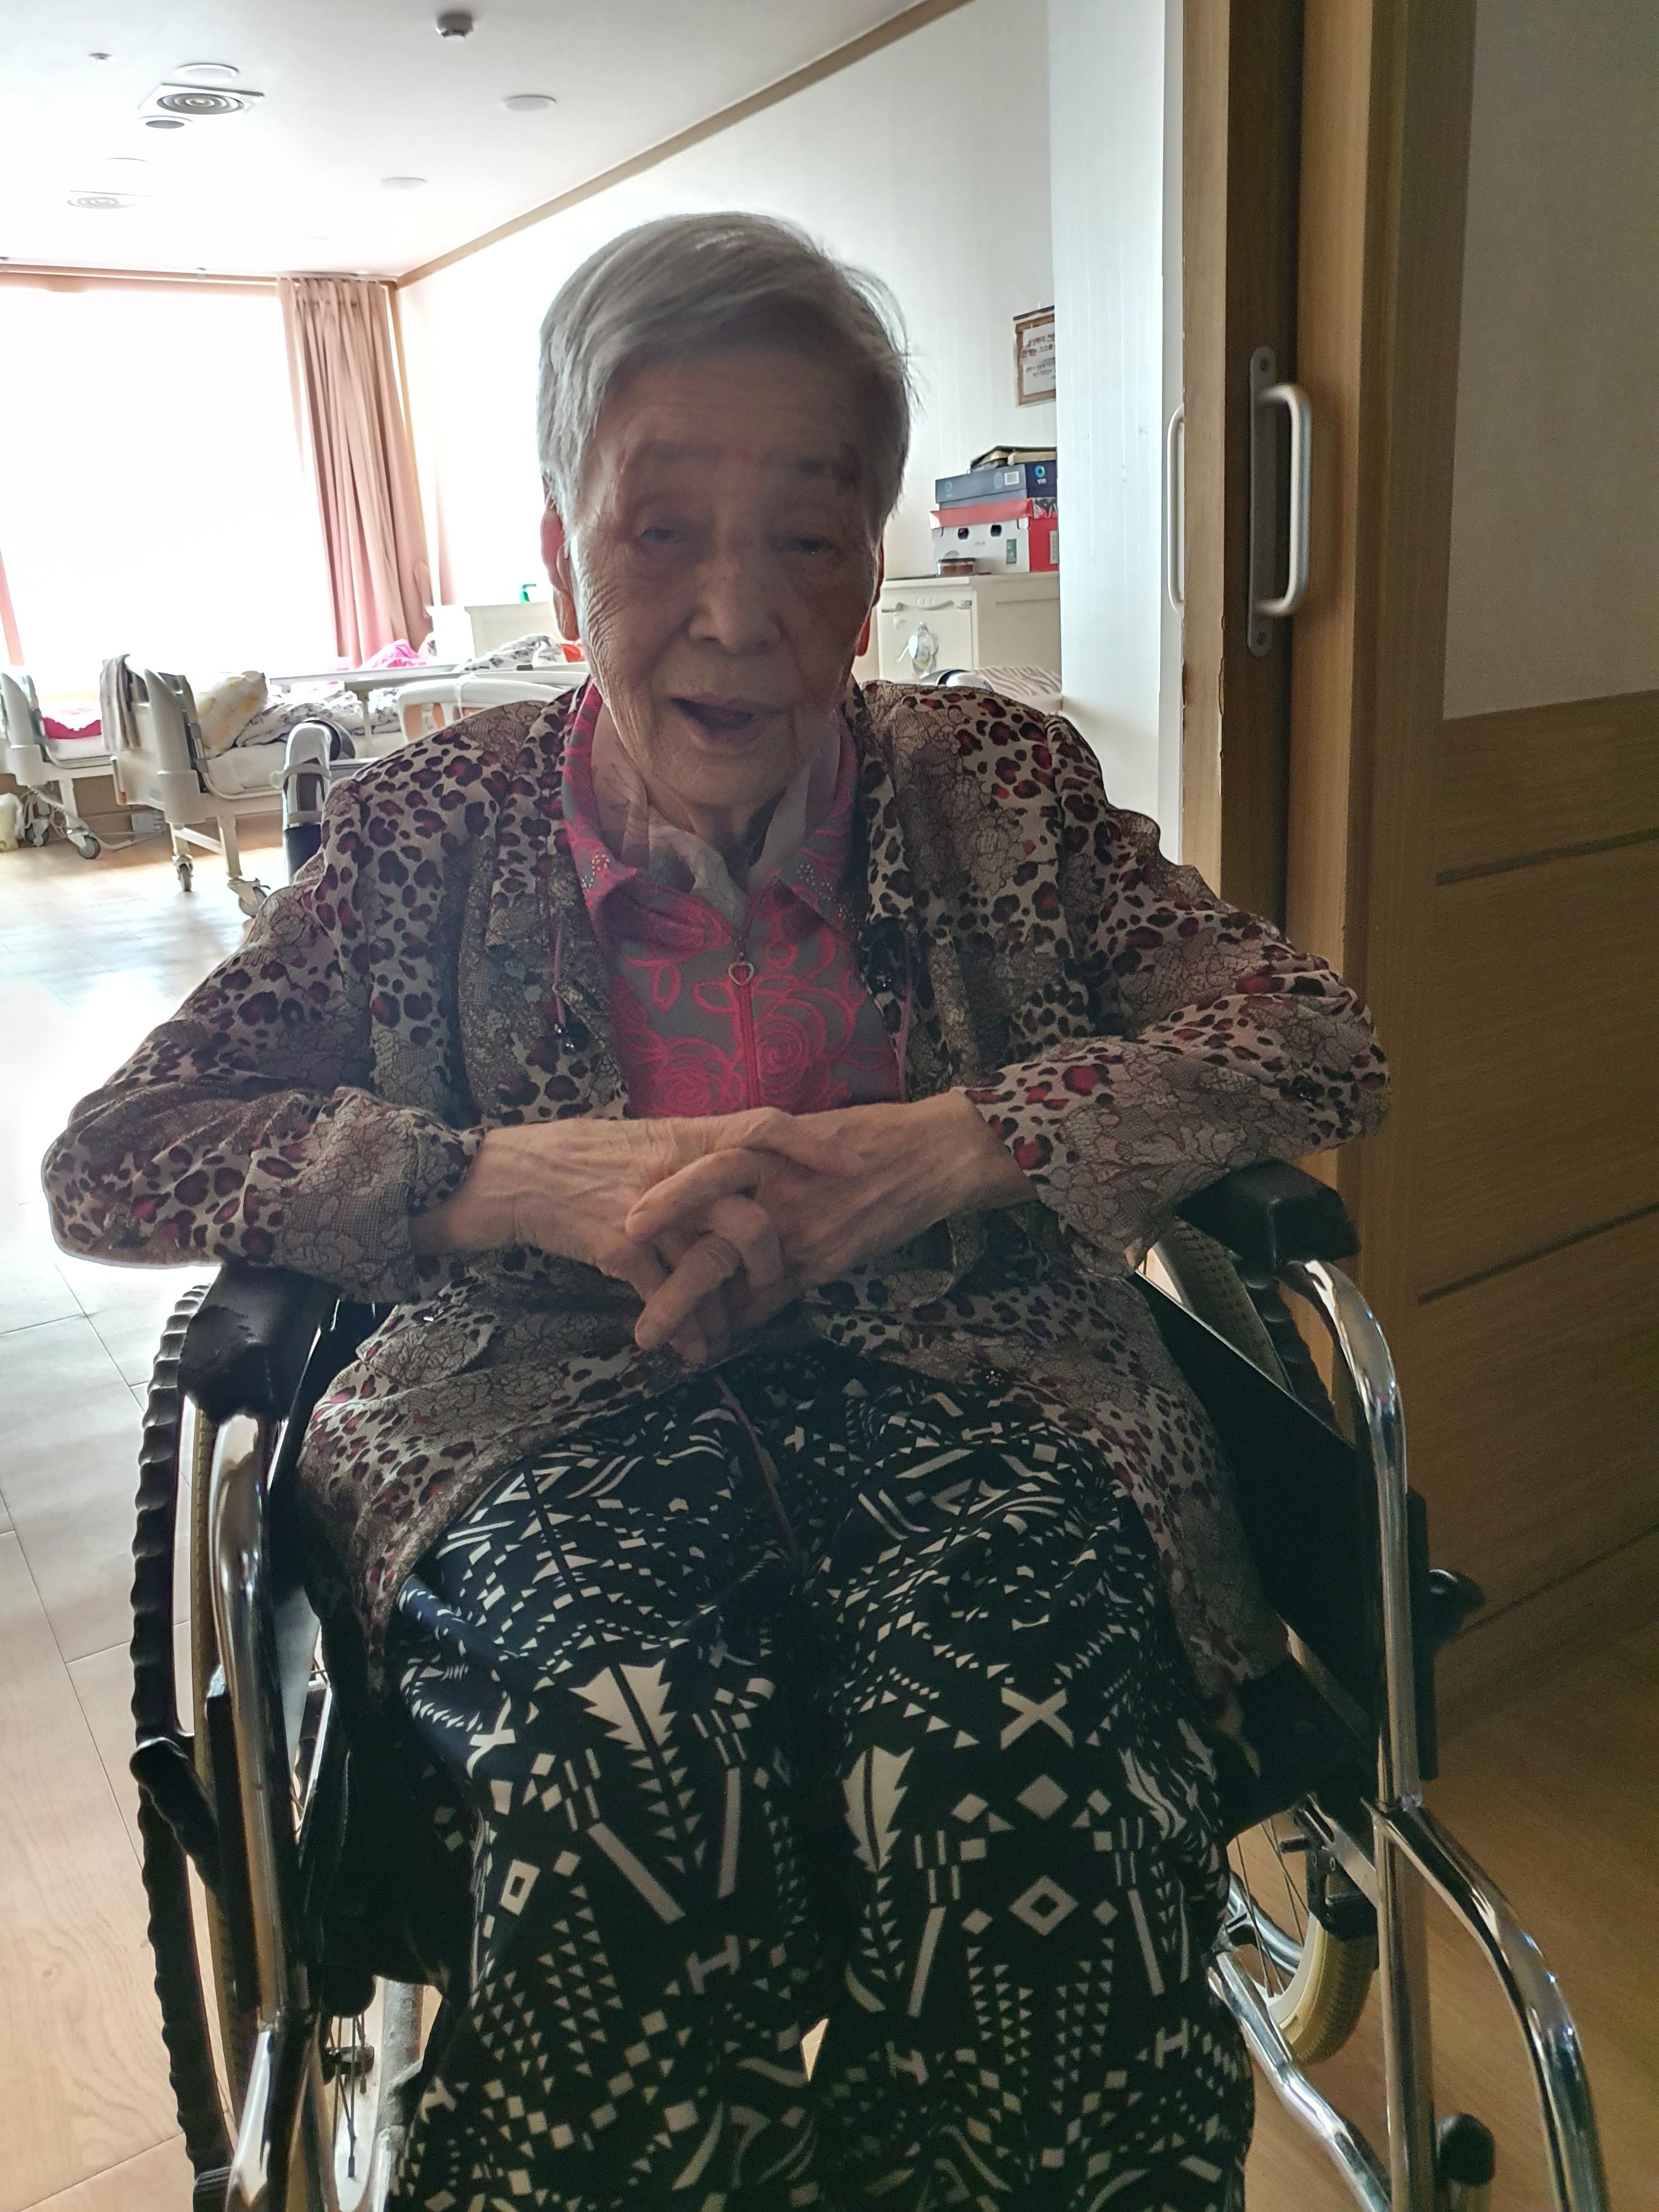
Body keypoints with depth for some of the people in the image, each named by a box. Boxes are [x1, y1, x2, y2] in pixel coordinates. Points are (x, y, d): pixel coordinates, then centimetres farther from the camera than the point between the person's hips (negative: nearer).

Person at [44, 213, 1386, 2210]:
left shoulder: (999, 789, 7)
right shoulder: (436, 832, 5)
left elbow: (1316, 1043, 1)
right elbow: (104, 1160, 0)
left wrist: (951, 1149, -14)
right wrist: (512, 1178, -16)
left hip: (949, 1374, 1)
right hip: (556, 1411, 0)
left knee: (1010, 1761, -31)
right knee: (638, 1754, -33)